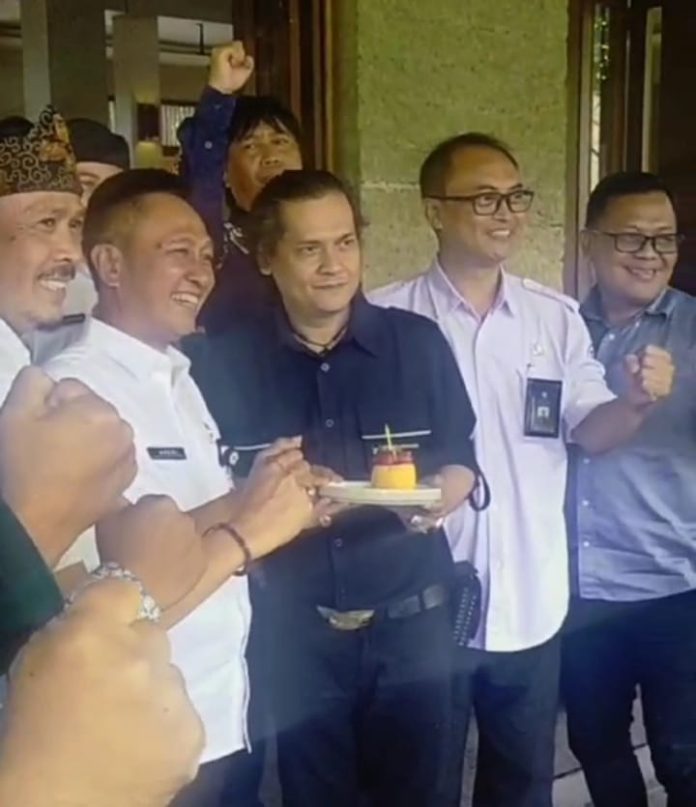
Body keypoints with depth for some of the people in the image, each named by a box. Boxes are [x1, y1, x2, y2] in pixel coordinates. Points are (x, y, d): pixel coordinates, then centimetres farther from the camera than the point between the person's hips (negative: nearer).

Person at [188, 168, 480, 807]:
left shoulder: (418, 341, -1)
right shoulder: (226, 361, -3)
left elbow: (462, 461, 4)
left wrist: (439, 495, -17)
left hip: (411, 622, 1)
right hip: (292, 630, 0)